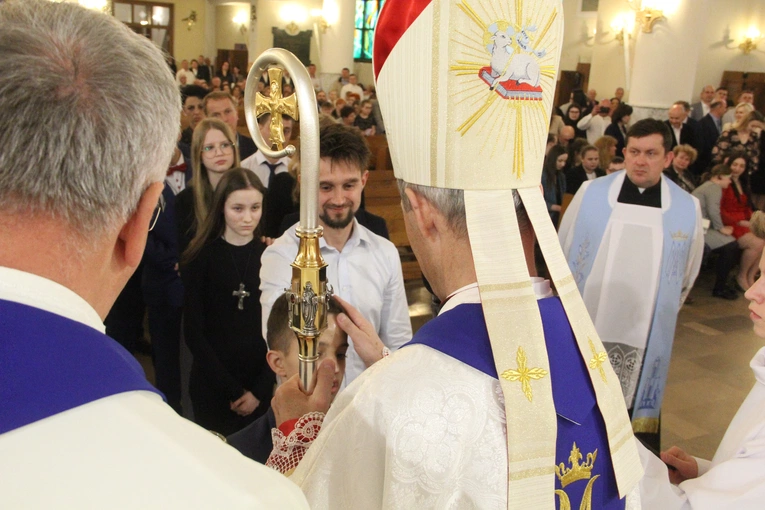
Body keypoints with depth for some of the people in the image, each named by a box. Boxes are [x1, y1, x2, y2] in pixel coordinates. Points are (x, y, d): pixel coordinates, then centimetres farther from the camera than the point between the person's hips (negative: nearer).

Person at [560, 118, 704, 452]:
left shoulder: (688, 209, -3)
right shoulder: (591, 193, -5)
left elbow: (686, 277, 11)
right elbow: (561, 254, 6)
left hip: (644, 337, 0)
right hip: (584, 328, 0)